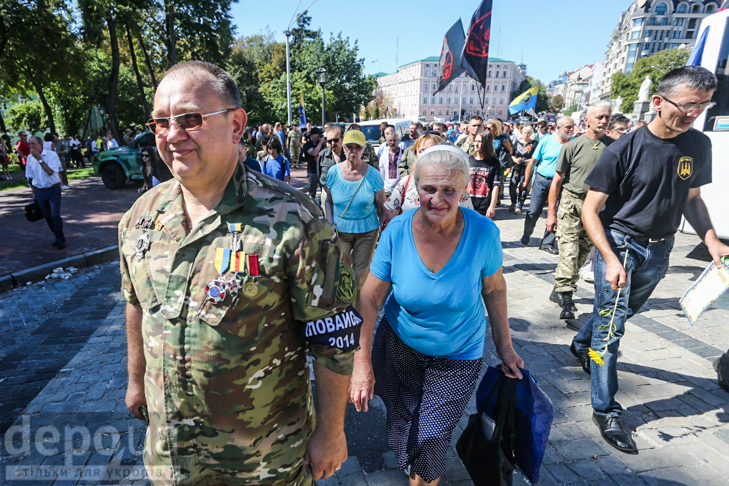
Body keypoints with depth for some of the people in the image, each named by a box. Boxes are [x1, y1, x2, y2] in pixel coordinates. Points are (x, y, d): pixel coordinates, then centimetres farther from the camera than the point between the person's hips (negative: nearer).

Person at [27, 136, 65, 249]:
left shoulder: (51, 155, -11)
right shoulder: (30, 157, 3)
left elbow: (50, 172, -22)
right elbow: (32, 176, 11)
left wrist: (39, 158, -23)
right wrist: (33, 192, 13)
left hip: (53, 190, -4)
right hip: (39, 191, 5)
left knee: (55, 215, -11)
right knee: (48, 217, 9)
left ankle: (60, 239, 3)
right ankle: (57, 236, 24)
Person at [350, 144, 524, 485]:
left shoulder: (483, 233, -21)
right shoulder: (397, 232, -21)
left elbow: (494, 289, -5)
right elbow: (370, 298, -15)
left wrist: (504, 345, 1)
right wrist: (362, 361, -17)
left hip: (458, 356, -1)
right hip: (399, 345, 1)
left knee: (430, 440, 5)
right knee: (404, 428, 20)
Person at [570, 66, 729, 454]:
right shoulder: (624, 150, -16)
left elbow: (692, 198, 13)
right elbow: (590, 210, -15)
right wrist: (610, 260, -24)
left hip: (659, 250, 6)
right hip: (619, 244, -5)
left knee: (622, 312, 21)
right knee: (611, 327, -2)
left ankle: (582, 344, 49)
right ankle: (605, 410, 11)